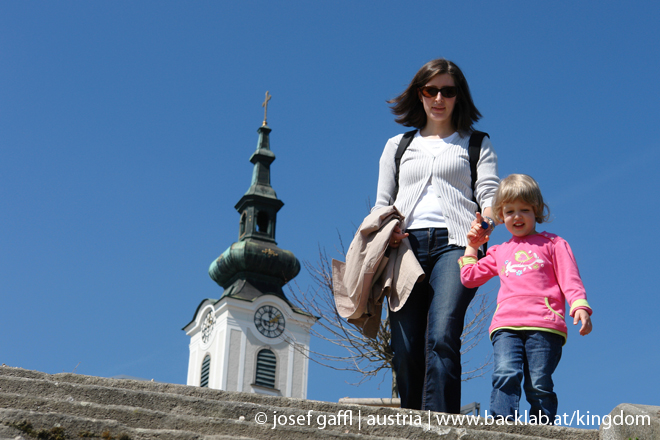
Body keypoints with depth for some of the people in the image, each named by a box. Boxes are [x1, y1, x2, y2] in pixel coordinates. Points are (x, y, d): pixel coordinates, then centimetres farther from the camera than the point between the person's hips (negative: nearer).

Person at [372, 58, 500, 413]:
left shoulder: (477, 144, 21)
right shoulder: (397, 146, 26)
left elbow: (489, 193, 7)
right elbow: (382, 204, 22)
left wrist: (487, 219, -16)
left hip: (453, 242, -2)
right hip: (406, 245, 3)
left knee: (442, 337, -24)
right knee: (405, 350, -9)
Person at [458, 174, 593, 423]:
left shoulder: (553, 244, 20)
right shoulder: (499, 252, 31)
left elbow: (570, 280, 10)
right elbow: (468, 277, 32)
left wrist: (580, 306, -7)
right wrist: (472, 247, 35)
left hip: (544, 325, -2)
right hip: (506, 325, 2)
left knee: (539, 385, -12)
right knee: (506, 375, -21)